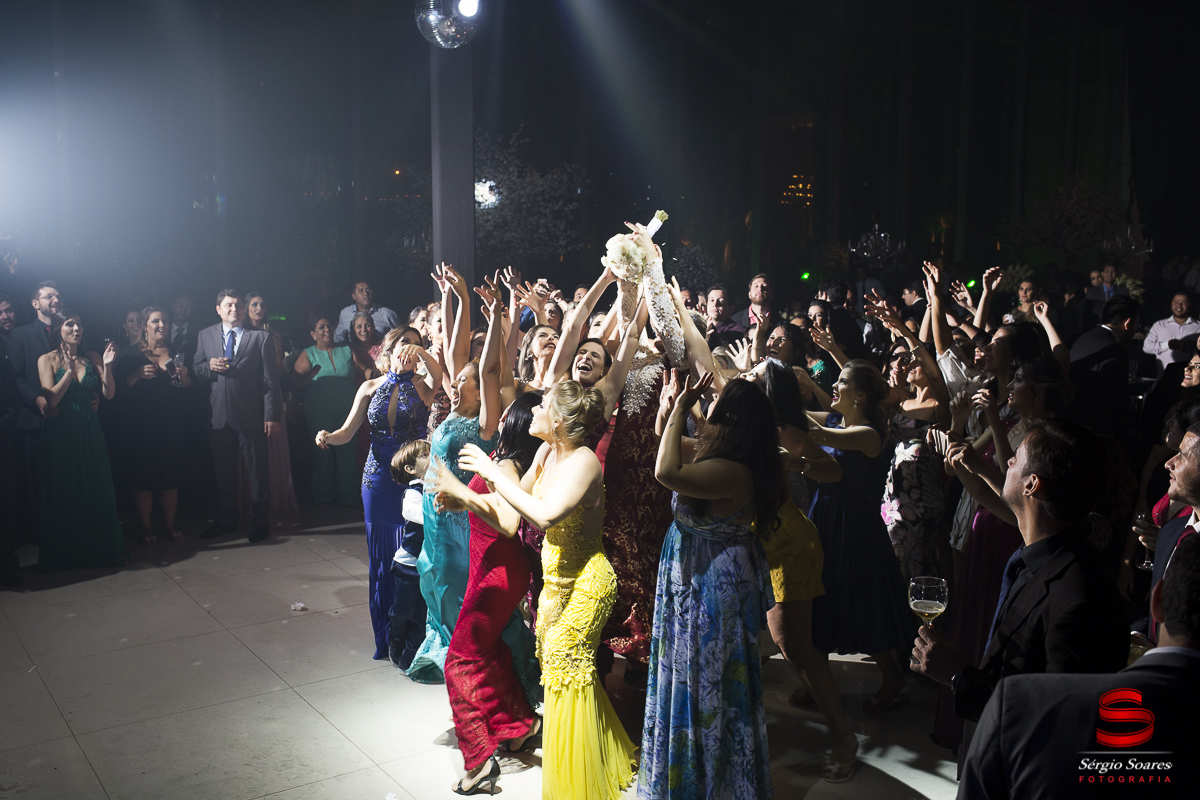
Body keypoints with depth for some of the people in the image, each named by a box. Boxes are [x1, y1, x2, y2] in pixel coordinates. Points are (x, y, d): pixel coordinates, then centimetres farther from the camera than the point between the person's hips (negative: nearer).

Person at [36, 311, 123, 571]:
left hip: (90, 432, 3)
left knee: (95, 491, 5)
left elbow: (109, 394, -1)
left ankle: (98, 549, 18)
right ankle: (63, 554, 17)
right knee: (62, 494, 5)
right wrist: (69, 370, -19)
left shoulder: (92, 358, 7)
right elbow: (51, 399, -12)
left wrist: (107, 366, -14)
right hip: (60, 434, -3)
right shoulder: (47, 360, -1)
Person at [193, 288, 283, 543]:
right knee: (223, 472, 13)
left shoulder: (261, 338, -1)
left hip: (251, 417, -3)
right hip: (219, 416, 3)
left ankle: (259, 522, 17)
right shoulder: (205, 336, 11)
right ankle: (227, 519, 28)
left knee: (257, 471, 4)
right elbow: (196, 368, 14)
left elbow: (270, 380, -4)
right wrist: (209, 366, -11)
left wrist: (272, 415, -10)